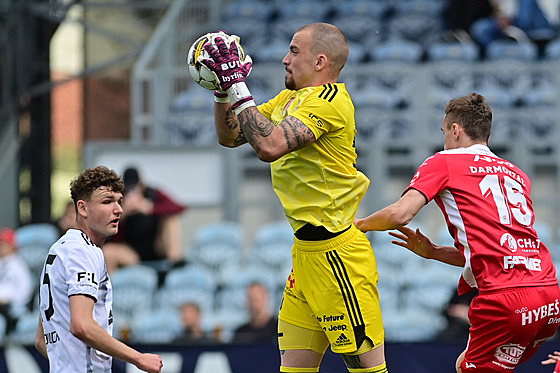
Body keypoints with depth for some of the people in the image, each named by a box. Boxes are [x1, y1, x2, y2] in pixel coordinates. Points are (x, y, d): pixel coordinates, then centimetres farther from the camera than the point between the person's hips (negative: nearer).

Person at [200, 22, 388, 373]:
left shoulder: (329, 100, -15)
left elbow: (270, 146, -28)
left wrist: (238, 86, -22)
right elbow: (230, 136, 21)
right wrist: (223, 90, 6)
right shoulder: (290, 98, 15)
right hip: (306, 250, 10)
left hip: (335, 253, -10)